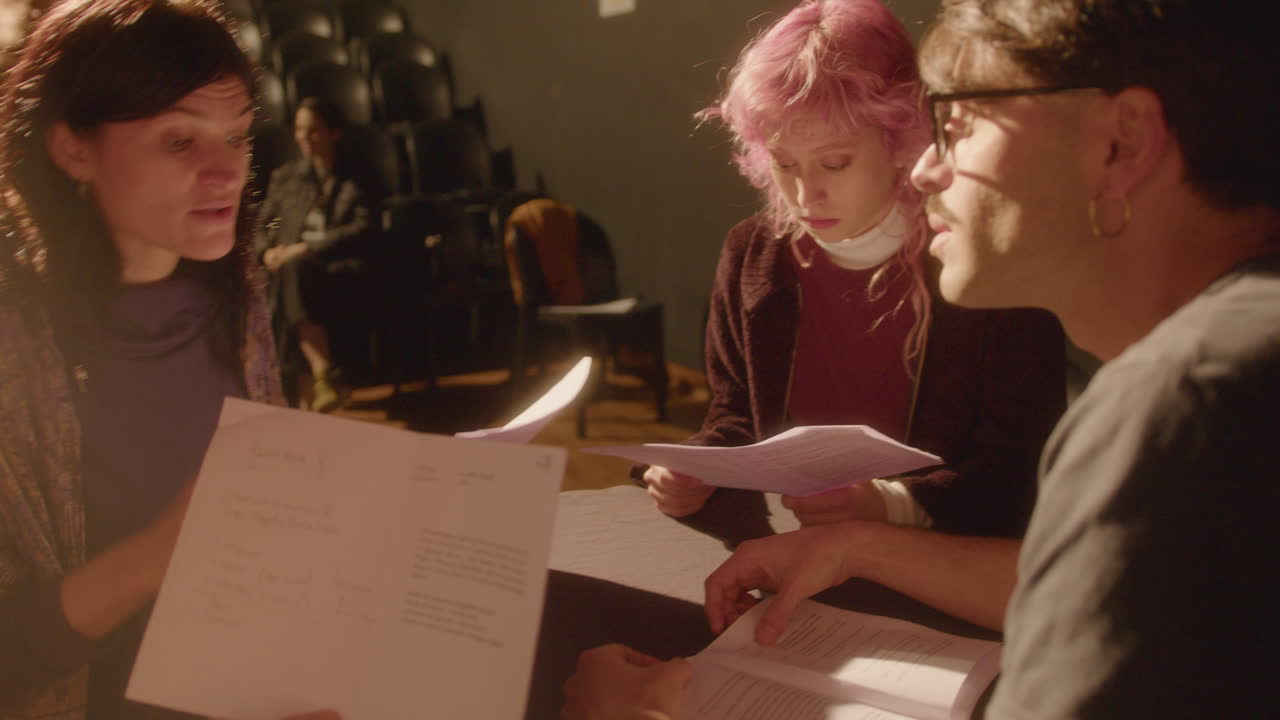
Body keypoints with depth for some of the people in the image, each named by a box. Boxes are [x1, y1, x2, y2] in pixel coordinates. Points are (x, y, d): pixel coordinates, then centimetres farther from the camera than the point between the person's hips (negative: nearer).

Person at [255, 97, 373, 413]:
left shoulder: (354, 182, 16)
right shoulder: (284, 177, 26)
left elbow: (360, 232, 1)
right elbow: (261, 226, 23)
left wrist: (307, 249, -13)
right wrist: (267, 251, -3)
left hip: (339, 268, -2)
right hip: (291, 266, 2)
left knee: (297, 269, -38)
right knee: (292, 270, -38)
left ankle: (320, 378, -46)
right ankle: (326, 374, -50)